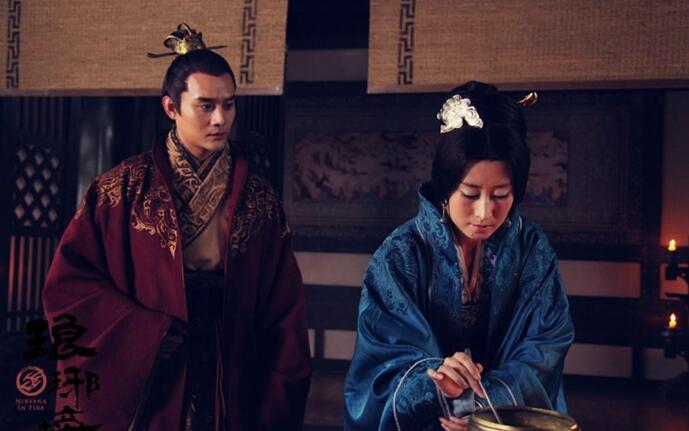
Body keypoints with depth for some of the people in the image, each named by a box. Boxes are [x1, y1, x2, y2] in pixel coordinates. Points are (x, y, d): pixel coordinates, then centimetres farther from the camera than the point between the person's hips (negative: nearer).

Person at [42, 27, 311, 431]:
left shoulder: (260, 199, 0)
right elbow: (68, 285, -7)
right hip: (141, 387, -1)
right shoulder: (124, 188, -5)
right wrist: (149, 334, -16)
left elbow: (284, 316, 2)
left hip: (233, 392, 2)